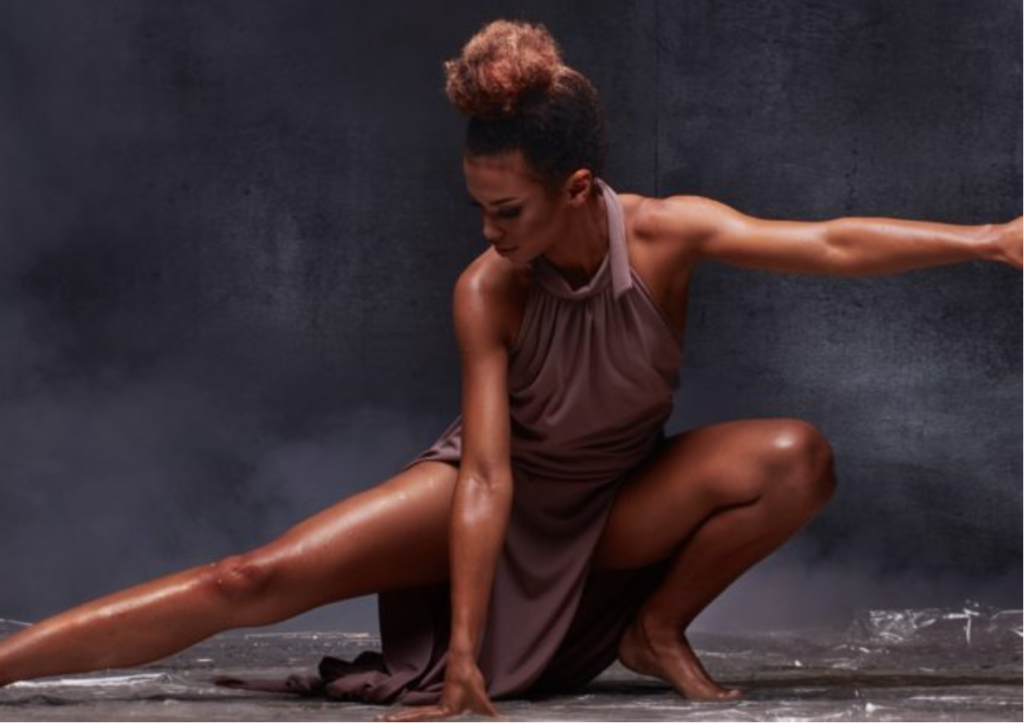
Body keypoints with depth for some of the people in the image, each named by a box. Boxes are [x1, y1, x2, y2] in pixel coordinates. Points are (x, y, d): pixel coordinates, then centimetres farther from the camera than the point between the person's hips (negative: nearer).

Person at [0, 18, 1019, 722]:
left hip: (619, 507, 2)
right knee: (255, 581, -21)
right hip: (499, 491, -2)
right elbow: (487, 476, -27)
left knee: (798, 458, -25)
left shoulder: (667, 233, -22)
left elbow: (831, 244, -28)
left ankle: (658, 628, -5)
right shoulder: (487, 292, -25)